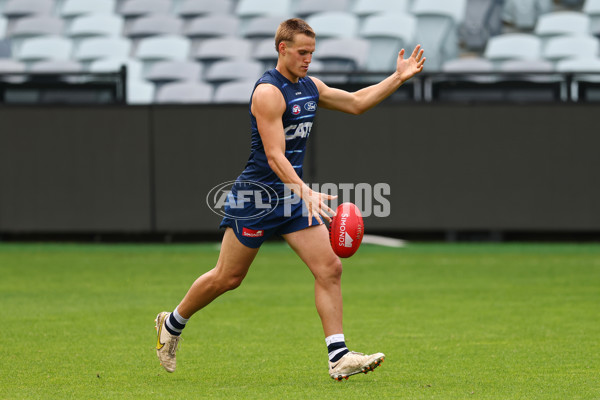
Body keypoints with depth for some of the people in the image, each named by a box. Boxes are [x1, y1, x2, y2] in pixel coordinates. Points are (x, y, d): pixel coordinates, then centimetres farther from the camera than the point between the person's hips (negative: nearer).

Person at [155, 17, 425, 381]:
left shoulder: (309, 86, 8)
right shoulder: (268, 92, -18)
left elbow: (356, 102, 20)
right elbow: (274, 156, -26)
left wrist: (398, 78, 10)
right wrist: (306, 192, -37)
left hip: (295, 196, 7)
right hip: (257, 195, -7)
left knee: (330, 268, -6)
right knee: (227, 278, 4)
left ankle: (339, 357, -7)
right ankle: (172, 323, 27)